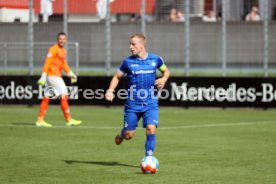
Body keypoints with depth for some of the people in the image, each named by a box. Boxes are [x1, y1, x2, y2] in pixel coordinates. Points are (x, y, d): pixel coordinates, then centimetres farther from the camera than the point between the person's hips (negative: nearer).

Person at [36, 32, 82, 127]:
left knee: (47, 97, 8)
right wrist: (43, 76, -21)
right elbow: (47, 63, -16)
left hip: (56, 76, 9)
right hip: (52, 75, -9)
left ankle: (40, 120, 9)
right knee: (64, 95, -8)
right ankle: (68, 120, -4)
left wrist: (70, 73, 17)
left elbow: (64, 64, 25)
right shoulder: (54, 49, -11)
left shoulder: (63, 50, 17)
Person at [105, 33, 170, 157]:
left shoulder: (155, 59, 0)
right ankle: (121, 134, 42)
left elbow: (166, 71, 17)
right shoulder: (128, 62, -2)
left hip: (150, 104, 0)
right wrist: (110, 90, -8)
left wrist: (163, 79, -5)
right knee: (128, 135, 4)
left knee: (151, 129, -18)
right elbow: (117, 77, 9)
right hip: (132, 104, 0)